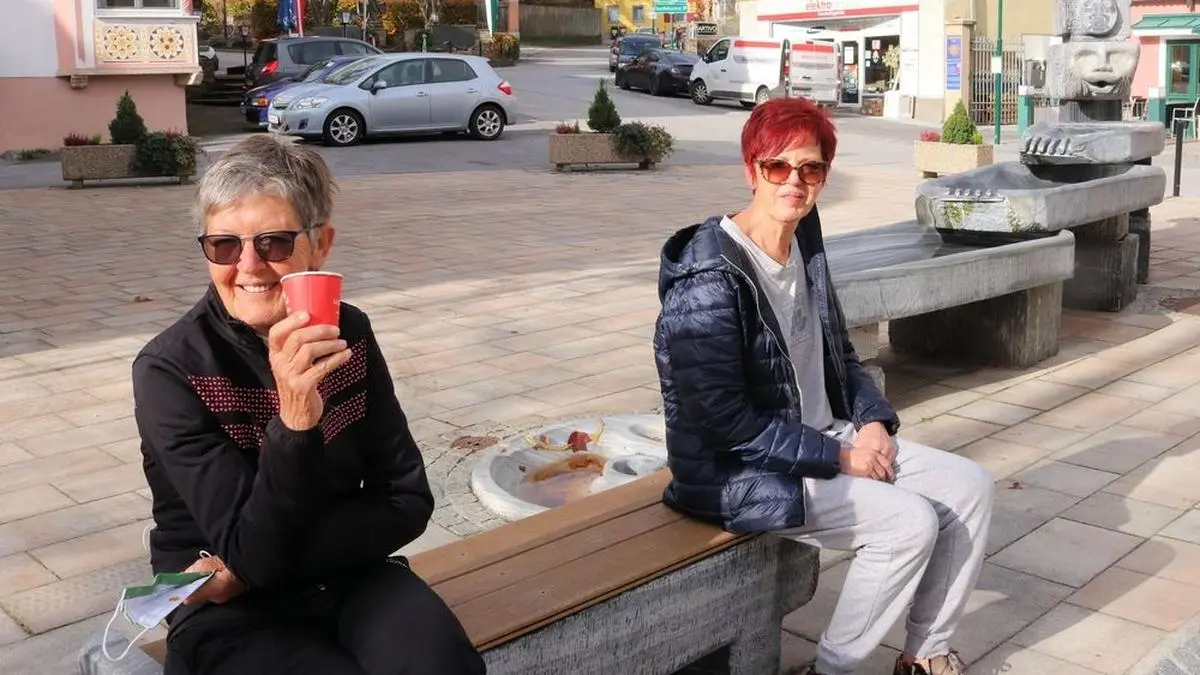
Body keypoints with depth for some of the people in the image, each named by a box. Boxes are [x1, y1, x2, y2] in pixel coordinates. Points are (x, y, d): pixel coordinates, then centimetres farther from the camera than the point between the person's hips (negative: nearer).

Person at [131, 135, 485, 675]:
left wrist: (262, 565, -15)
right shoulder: (170, 369, -15)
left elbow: (406, 501, -4)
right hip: (228, 612, -2)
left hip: (349, 576, 3)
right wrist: (294, 421, -36)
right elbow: (253, 552, -20)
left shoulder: (348, 334, -4)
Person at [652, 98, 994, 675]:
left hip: (824, 438, 9)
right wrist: (839, 457, -18)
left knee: (969, 486, 1)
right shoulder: (710, 281, -23)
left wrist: (873, 421, -3)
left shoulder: (805, 244, 4)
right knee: (912, 522, -21)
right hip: (741, 472, -8)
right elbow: (727, 424, -24)